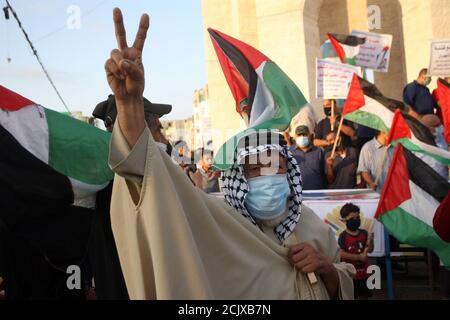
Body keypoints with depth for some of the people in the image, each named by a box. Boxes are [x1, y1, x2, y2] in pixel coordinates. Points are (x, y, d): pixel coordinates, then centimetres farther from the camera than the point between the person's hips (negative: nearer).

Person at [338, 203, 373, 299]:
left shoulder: (364, 233, 0)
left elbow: (370, 250, 4)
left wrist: (370, 241, -17)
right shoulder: (343, 236, -15)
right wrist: (359, 256, -22)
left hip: (364, 272, 5)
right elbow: (341, 254, -21)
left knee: (366, 295, 17)